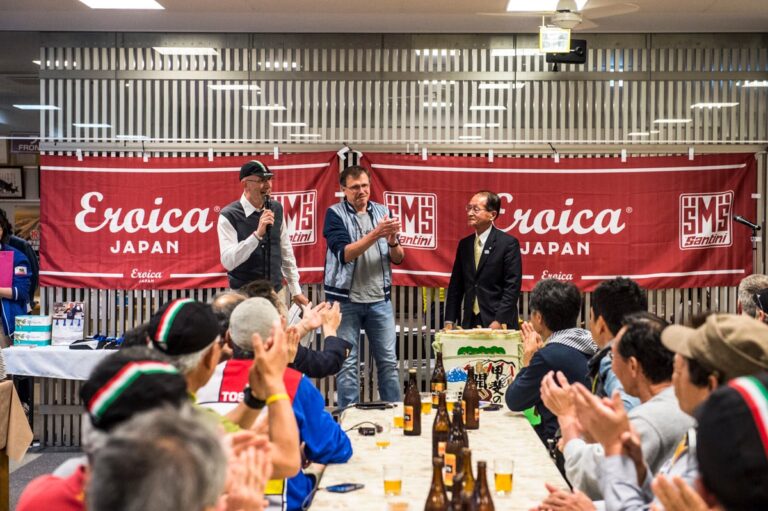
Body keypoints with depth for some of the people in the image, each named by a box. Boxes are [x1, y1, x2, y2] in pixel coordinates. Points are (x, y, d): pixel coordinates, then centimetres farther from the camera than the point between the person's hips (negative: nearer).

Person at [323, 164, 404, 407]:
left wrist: (392, 242, -14)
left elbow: (398, 258, 8)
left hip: (380, 299, 3)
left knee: (388, 360, 6)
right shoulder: (335, 213, -2)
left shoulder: (382, 211, 9)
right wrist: (376, 234, -24)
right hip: (346, 299, -3)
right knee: (347, 362, 2)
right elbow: (345, 253, -15)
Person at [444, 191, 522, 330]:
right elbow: (455, 286, 11)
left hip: (498, 324, -4)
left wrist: (499, 322, -17)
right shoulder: (464, 244, 11)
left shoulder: (508, 243, -6)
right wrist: (449, 321, 3)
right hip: (469, 323, 5)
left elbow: (512, 287, -10)